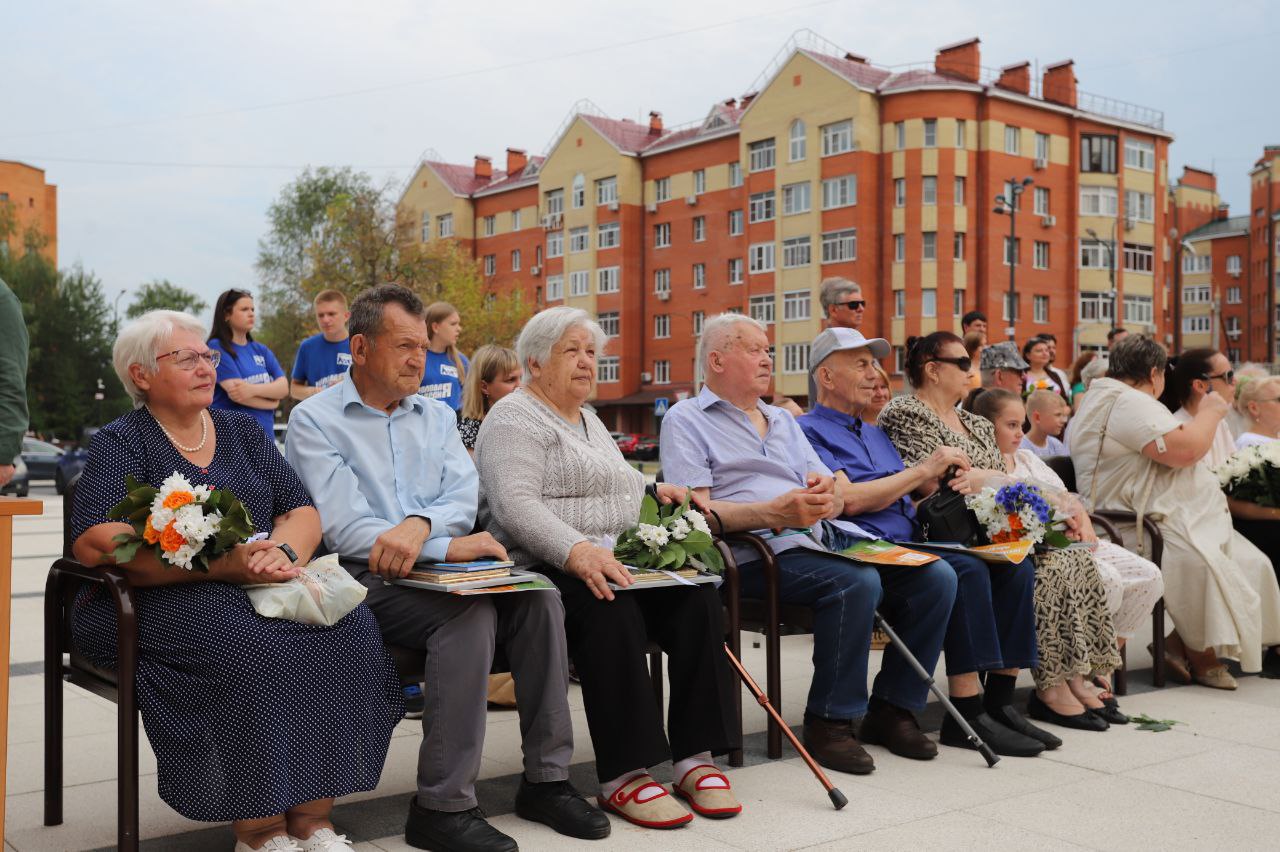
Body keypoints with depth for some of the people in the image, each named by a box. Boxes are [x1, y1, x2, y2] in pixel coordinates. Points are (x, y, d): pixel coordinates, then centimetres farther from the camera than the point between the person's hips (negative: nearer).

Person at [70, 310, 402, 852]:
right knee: (246, 646, -35)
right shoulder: (121, 443, 2)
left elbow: (303, 513, 11)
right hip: (161, 601, -4)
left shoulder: (243, 431, 18)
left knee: (350, 627, -24)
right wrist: (222, 565, -23)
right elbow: (94, 543, -14)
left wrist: (281, 553, -15)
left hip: (260, 588, 5)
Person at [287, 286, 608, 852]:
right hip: (365, 578, -5)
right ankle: (443, 806, -25)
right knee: (470, 614, -32)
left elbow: (463, 498, 3)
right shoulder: (314, 419, 0)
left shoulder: (437, 416, 18)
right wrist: (448, 547, -18)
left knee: (538, 598, -20)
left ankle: (546, 779, -12)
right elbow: (344, 527, -12)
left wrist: (421, 524, -21)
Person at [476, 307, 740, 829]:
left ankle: (695, 757, -15)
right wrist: (577, 552, -34)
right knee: (612, 612, -36)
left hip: (611, 561, 8)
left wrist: (651, 489, 21)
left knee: (697, 597, -17)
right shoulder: (516, 419, -4)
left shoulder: (589, 419, 26)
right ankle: (622, 776, -30)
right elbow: (515, 505, -20)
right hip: (546, 570, -8)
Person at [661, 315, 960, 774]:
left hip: (829, 537, 7)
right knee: (857, 583, -32)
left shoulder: (782, 420, 26)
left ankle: (892, 705, 4)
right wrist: (774, 513, -22)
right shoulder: (685, 420, 5)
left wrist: (826, 495, -8)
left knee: (935, 577, -10)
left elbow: (838, 499, 19)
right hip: (760, 551, -7)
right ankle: (830, 720, -16)